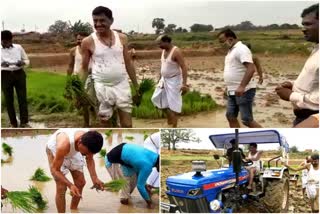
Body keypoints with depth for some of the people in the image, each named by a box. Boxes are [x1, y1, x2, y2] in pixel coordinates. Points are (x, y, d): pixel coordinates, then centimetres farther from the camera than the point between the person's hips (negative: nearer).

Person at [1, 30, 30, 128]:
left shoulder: (18, 47, 3)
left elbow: (27, 60, 9)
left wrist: (22, 63, -14)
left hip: (19, 74, 1)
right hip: (5, 76, -1)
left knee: (22, 98, -3)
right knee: (8, 100, 3)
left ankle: (24, 122, 4)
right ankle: (13, 124, 13)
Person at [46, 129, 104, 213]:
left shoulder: (90, 141, -30)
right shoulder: (64, 144, -45)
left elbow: (89, 159, -12)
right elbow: (55, 170, -33)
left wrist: (94, 178, -26)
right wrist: (70, 185, -45)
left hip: (73, 151, 5)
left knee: (80, 182, 6)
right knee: (61, 187, -13)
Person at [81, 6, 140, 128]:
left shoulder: (122, 38, 2)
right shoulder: (88, 42, -6)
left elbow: (128, 64, 8)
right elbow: (84, 68, 1)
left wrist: (136, 87, 9)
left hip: (122, 85, 2)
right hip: (102, 87, -2)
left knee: (127, 125, 3)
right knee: (105, 125, 7)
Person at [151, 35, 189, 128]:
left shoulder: (176, 51, -20)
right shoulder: (164, 51, 5)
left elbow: (184, 68, -22)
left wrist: (184, 84, -28)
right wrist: (161, 80, 18)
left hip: (173, 81, -9)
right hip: (164, 80, 9)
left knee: (173, 105, -2)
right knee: (157, 99, 12)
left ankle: (174, 128, 7)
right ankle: (170, 119, 28)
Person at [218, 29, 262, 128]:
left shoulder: (241, 49, -15)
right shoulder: (232, 50, 16)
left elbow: (251, 68, -26)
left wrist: (241, 86, -34)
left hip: (244, 91, -10)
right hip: (233, 91, 10)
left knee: (247, 120, -8)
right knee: (231, 116, 11)